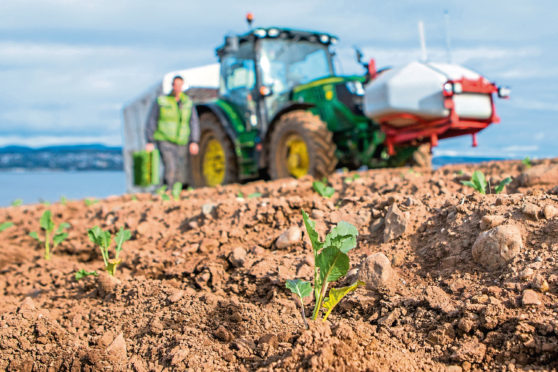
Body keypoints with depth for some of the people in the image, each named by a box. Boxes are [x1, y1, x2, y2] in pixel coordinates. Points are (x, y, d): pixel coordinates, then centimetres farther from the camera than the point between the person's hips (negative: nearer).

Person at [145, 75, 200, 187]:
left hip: (182, 144, 3)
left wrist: (194, 142, -6)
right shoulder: (161, 101, 0)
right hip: (165, 141, -3)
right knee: (170, 168, -23)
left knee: (182, 177, 2)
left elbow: (194, 122, 5)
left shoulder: (188, 102, 7)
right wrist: (150, 142, -3)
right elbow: (151, 121, 3)